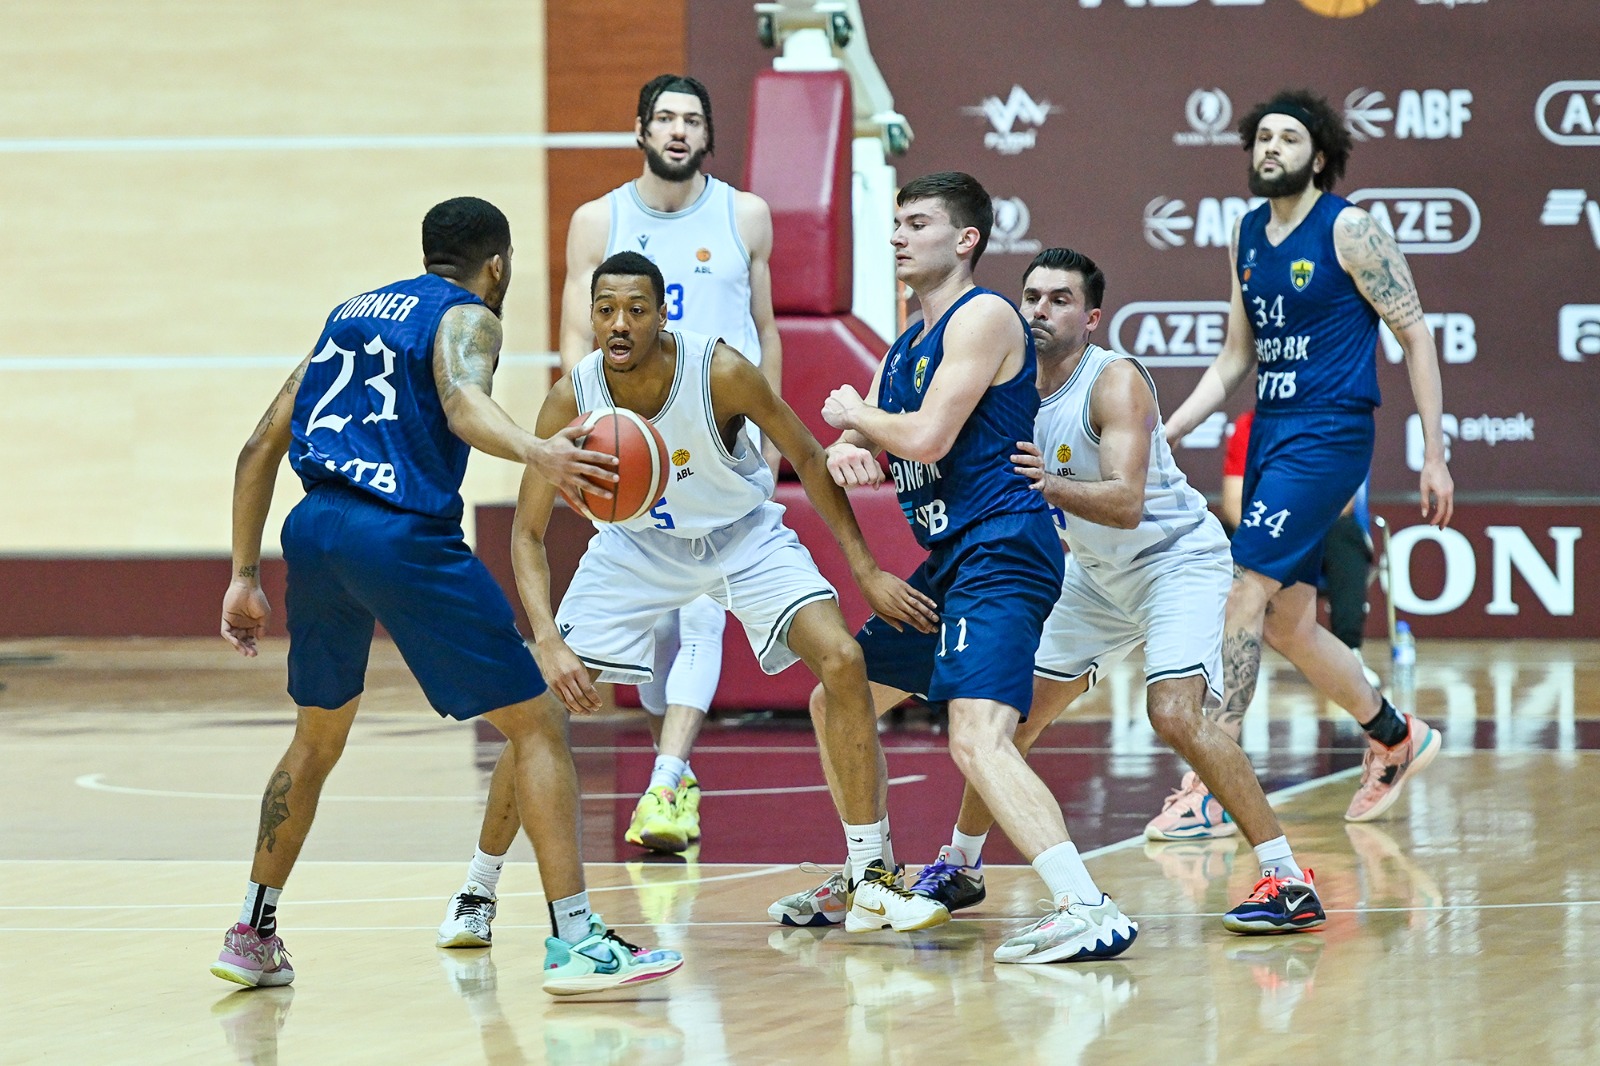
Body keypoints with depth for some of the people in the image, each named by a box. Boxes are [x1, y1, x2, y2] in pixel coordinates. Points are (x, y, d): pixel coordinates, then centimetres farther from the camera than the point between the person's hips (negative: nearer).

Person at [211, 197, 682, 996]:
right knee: (537, 726, 0)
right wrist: (534, 454, -38)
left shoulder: (351, 314, 26)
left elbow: (261, 446, 25)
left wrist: (244, 576, 28)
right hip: (403, 535, -7)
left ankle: (251, 934, 32)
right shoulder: (466, 316, 6)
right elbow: (463, 400, -19)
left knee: (319, 736, 28)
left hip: (314, 531, 7)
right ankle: (575, 942, -9)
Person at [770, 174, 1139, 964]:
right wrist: (844, 452, -8)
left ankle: (1088, 912, -38)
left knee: (977, 740, -28)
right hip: (948, 564, 11)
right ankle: (864, 883, 37)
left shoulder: (983, 317, -9)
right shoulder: (906, 348, 20)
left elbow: (927, 437, -19)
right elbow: (852, 448, 18)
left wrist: (855, 414, 1)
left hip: (1001, 555, -11)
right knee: (836, 705, 22)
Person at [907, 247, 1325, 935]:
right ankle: (959, 868, 30)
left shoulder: (1116, 382, -26)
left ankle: (1290, 884, -24)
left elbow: (1126, 504, -36)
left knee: (1175, 713, -26)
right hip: (1097, 571, 8)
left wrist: (1051, 487, -52)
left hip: (1179, 559, -8)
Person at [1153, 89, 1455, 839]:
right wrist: (1165, 433, 10)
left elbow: (1415, 335, -6)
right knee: (1287, 625, 10)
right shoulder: (1247, 235, 12)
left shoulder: (1349, 230, -9)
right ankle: (1397, 739, 33)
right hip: (1269, 435, 8)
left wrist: (1434, 454, -9)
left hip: (1328, 437, -8)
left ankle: (1212, 790, -16)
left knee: (1245, 594, -17)